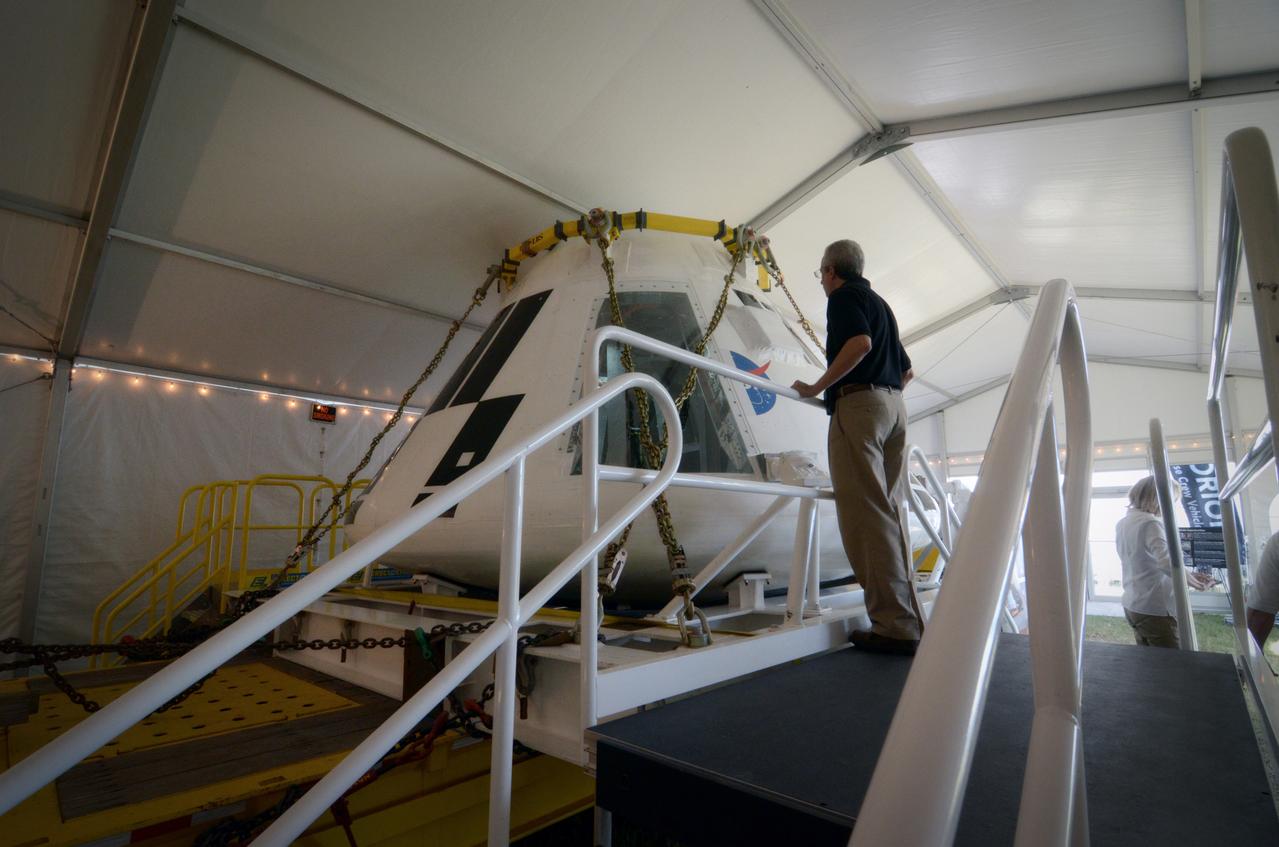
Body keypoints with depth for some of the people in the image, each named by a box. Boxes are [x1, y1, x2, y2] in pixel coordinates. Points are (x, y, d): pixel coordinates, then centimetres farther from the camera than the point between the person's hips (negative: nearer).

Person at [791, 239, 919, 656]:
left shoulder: (844, 295, 1)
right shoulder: (879, 302, 28)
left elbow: (860, 343, -19)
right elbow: (907, 369, 29)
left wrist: (817, 387, -14)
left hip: (858, 405, -9)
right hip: (894, 405, 9)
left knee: (867, 515, -10)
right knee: (891, 512, 8)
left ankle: (893, 625, -10)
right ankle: (906, 620, 11)